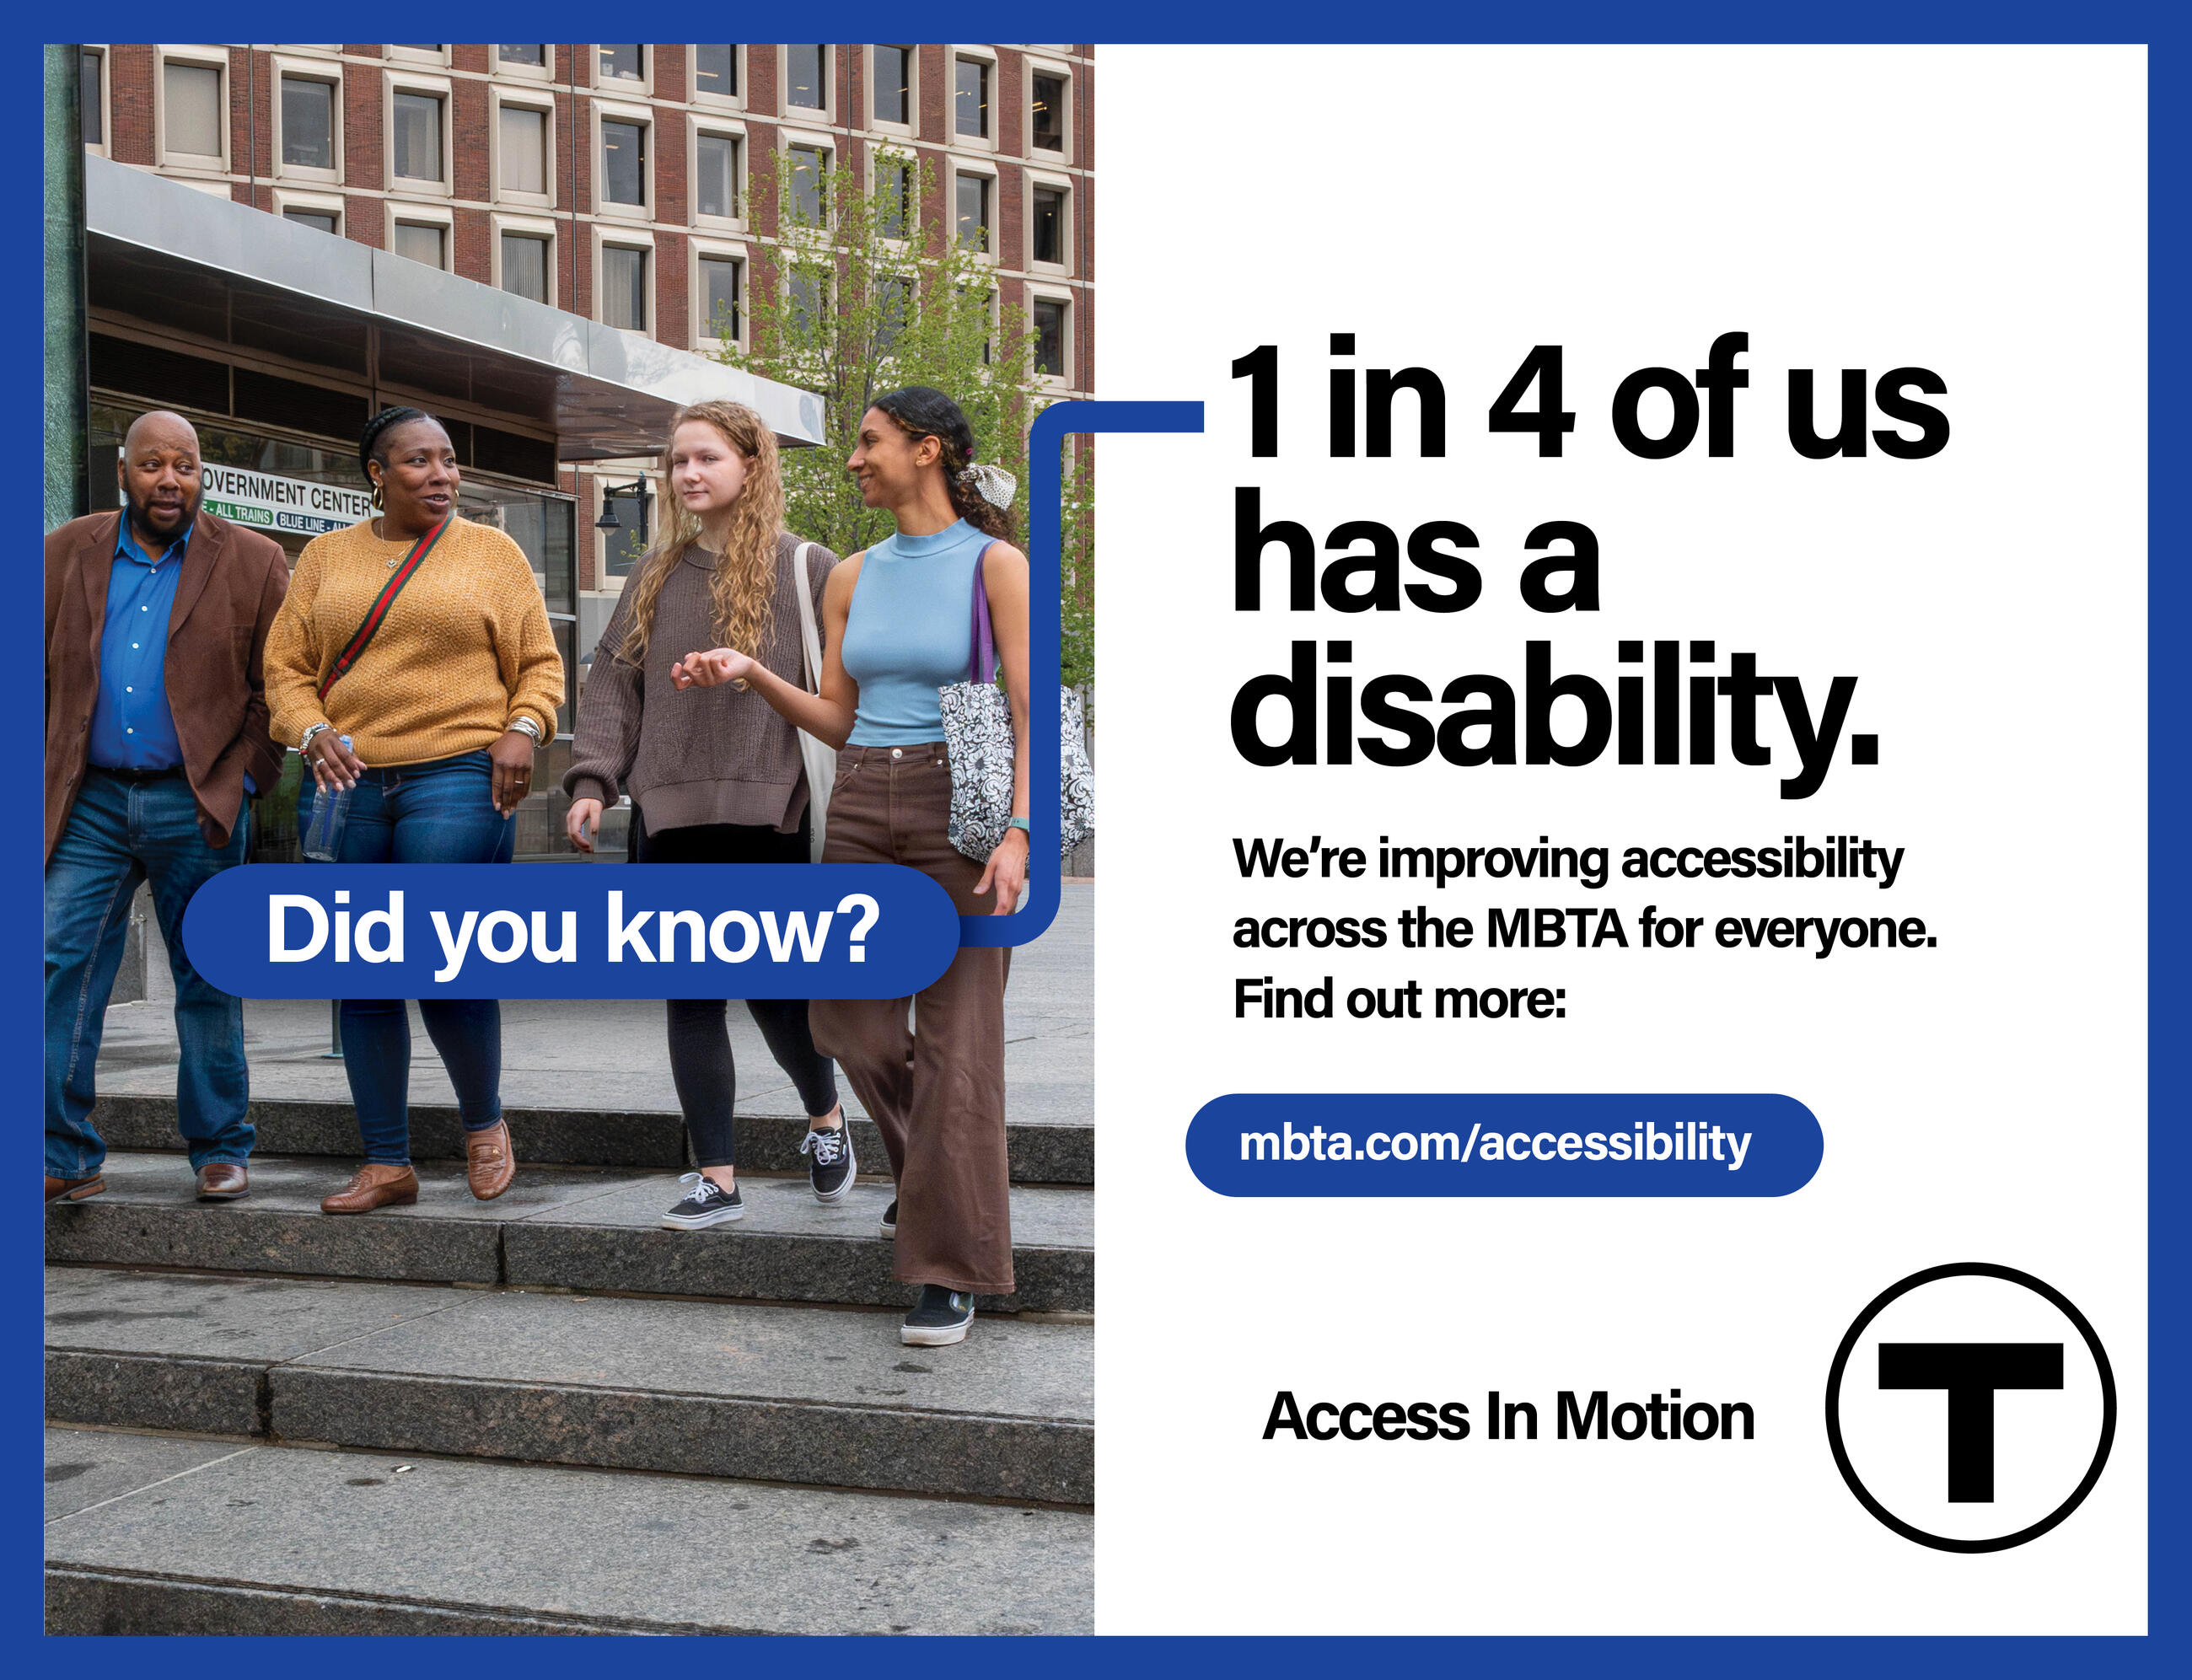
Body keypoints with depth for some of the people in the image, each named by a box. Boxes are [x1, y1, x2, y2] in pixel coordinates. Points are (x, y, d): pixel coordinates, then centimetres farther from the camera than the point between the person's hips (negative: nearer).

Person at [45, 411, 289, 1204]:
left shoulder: (252, 562, 3)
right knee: (60, 966, -5)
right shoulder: (67, 552, 9)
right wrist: (49, 772, 3)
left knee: (209, 980, 5)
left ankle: (221, 1151, 15)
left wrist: (238, 779, -5)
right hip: (89, 801, 2)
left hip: (196, 804, -2)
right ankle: (66, 1157, 2)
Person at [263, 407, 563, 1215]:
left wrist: (523, 729, -10)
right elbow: (286, 664, 11)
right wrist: (312, 732, -7)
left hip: (457, 781, -3)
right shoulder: (326, 556, 14)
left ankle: (484, 1122, 16)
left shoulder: (491, 551, 8)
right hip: (346, 785, 3)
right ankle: (387, 1163, 14)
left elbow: (540, 664, 8)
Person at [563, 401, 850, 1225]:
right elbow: (614, 683, 12)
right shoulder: (657, 575, 13)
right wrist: (591, 780, 0)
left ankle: (826, 1117, 30)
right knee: (691, 998, 5)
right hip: (671, 819, 4)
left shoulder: (806, 570, 0)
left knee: (774, 989, 0)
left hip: (770, 818, -4)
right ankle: (716, 1180, 13)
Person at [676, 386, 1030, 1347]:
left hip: (959, 808, -6)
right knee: (849, 1023, 8)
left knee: (958, 1038, -5)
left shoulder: (995, 564, -5)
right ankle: (931, 1172, 36)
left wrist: (1019, 832, -21)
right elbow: (836, 720, 13)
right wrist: (748, 673, -1)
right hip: (861, 810, 6)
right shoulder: (854, 576, 11)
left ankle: (952, 1272, 2)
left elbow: (1032, 713, -10)